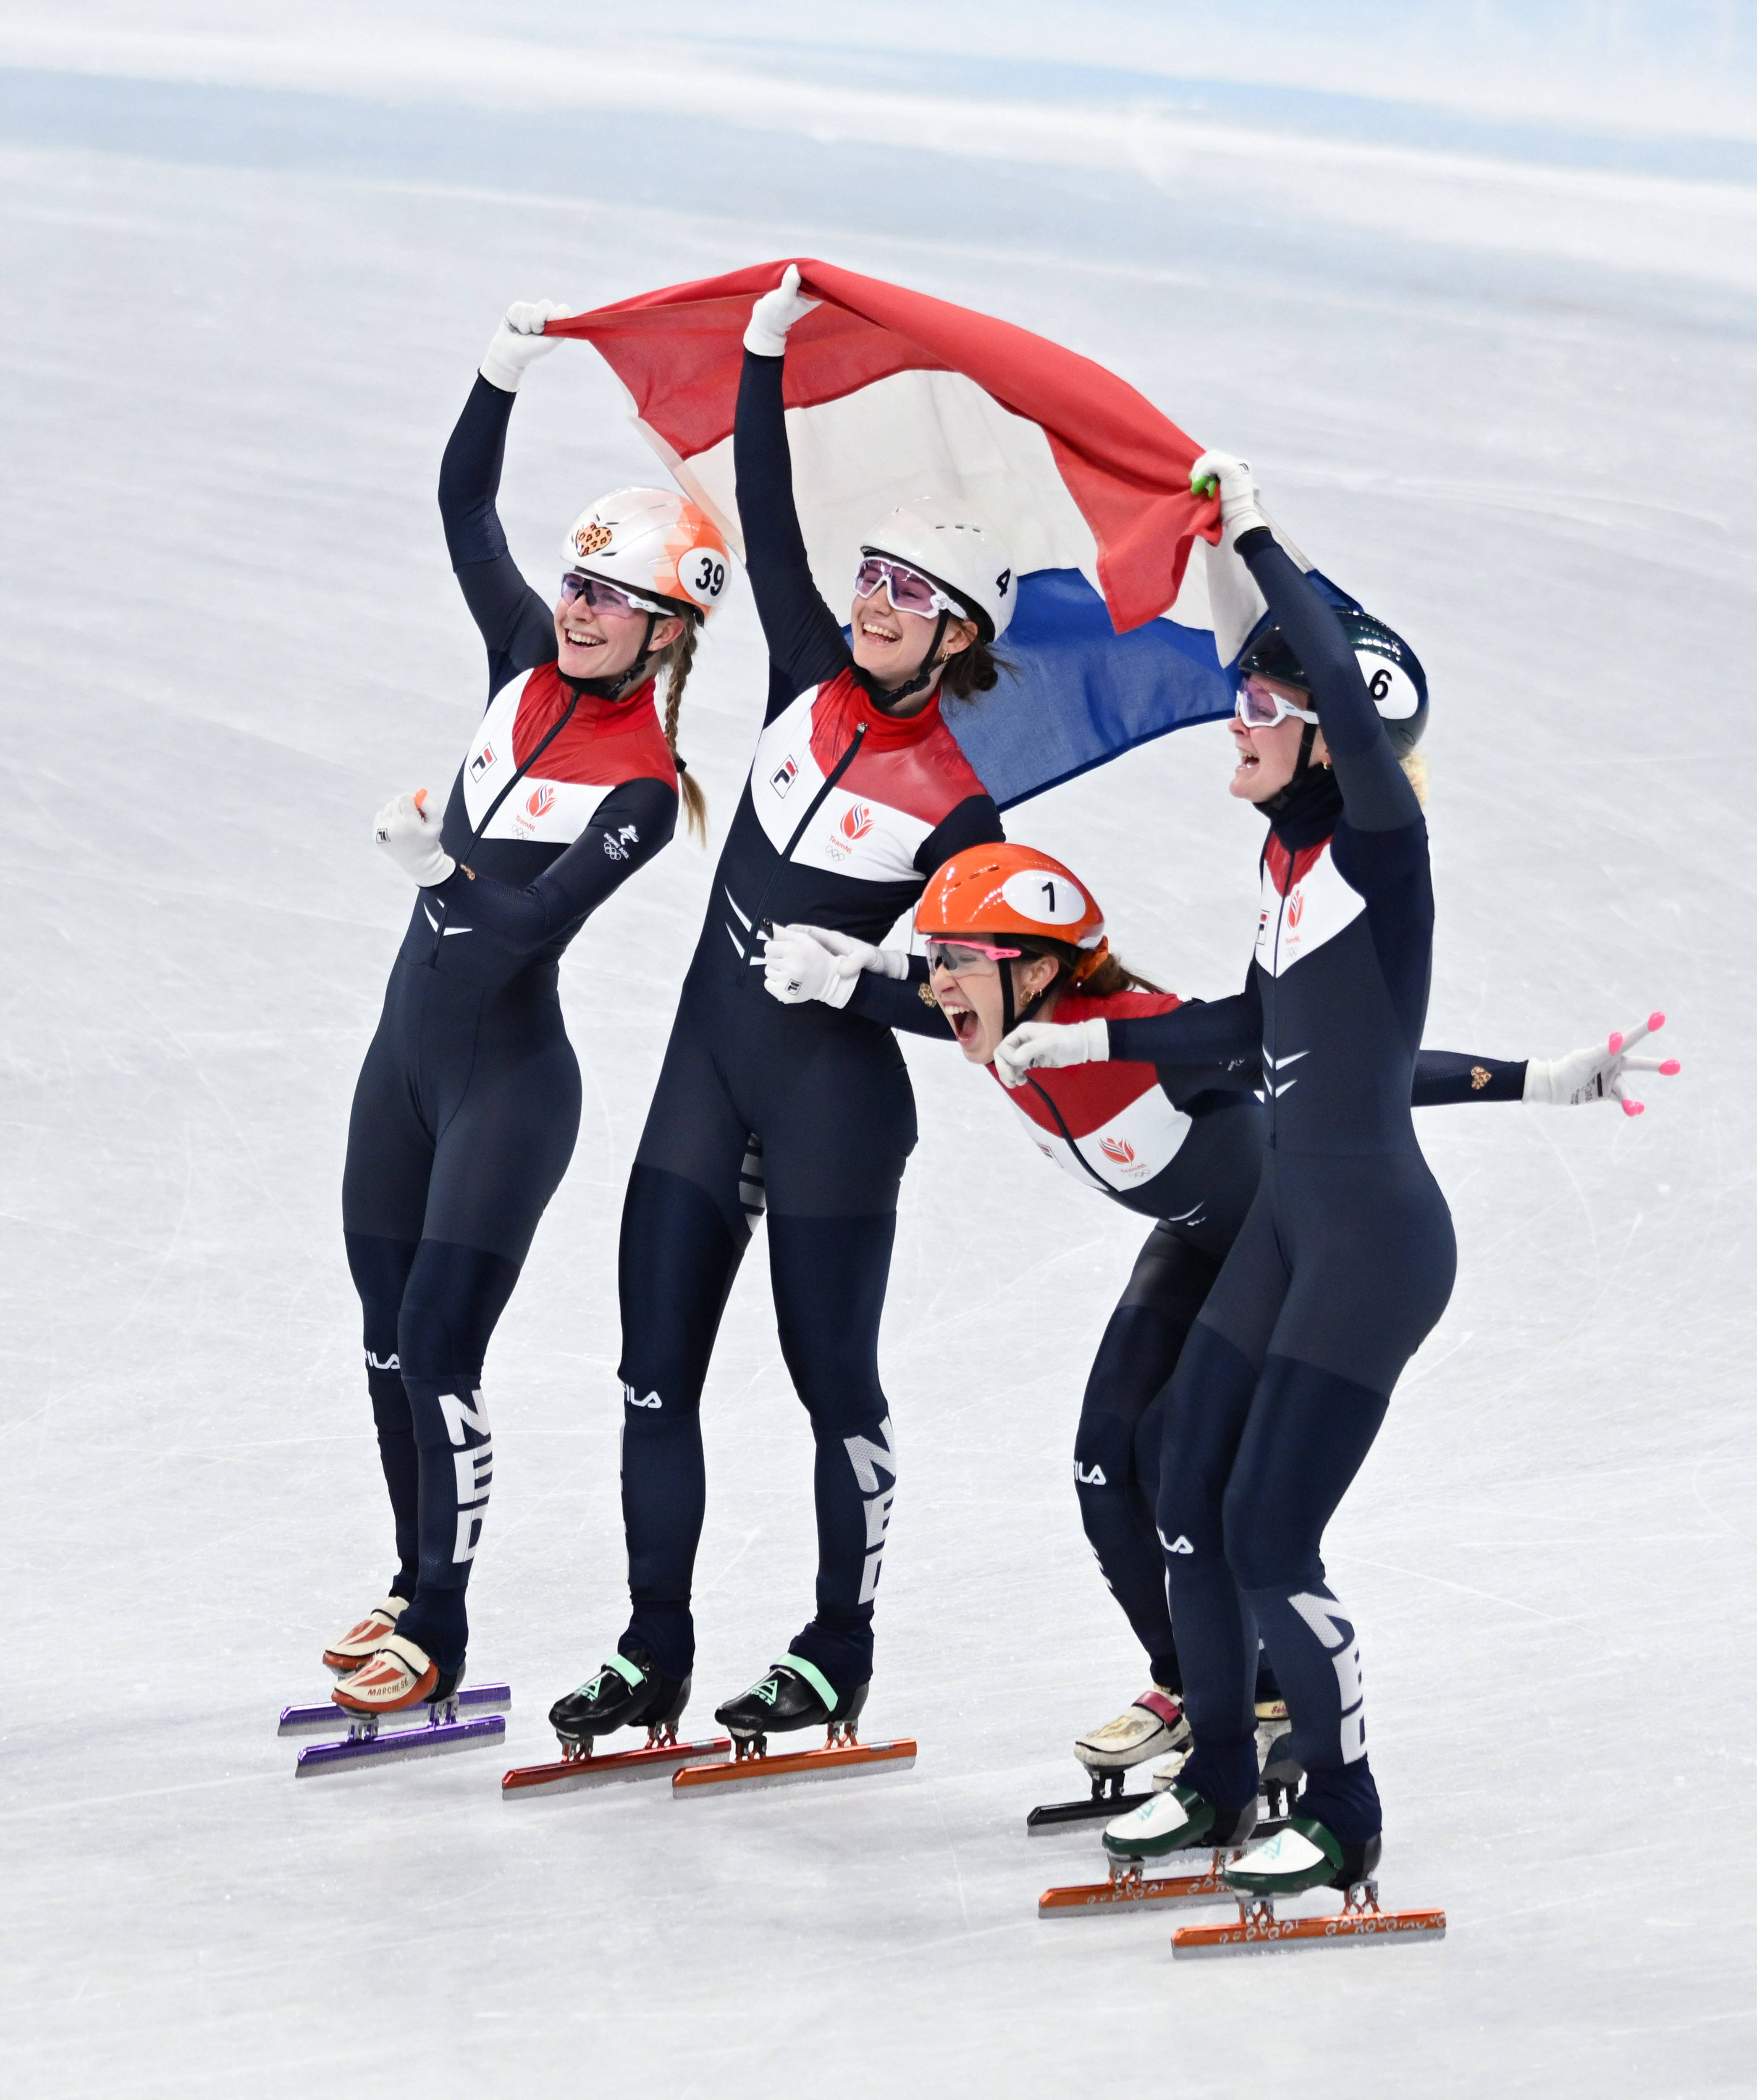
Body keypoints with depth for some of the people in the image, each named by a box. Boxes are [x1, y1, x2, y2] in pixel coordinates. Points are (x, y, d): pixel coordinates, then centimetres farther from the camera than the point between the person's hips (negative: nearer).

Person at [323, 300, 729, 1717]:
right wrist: (508, 373, -5)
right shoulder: (531, 670, 2)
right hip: (409, 1052, 7)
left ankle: (441, 1640, 0)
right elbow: (465, 510, 5)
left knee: (439, 1353, -9)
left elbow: (531, 929, -22)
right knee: (389, 1343, 14)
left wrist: (441, 872, -38)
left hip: (510, 1080, -7)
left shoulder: (645, 789, -15)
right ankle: (416, 1586, 29)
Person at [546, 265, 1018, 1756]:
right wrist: (769, 357, 3)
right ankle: (654, 1658, 14)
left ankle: (839, 1661, 14)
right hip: (706, 1076, 6)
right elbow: (767, 520, 6)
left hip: (836, 1105, -6)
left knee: (834, 1383, 3)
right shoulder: (813, 685, 3)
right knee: (657, 1371, 6)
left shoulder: (959, 812, -10)